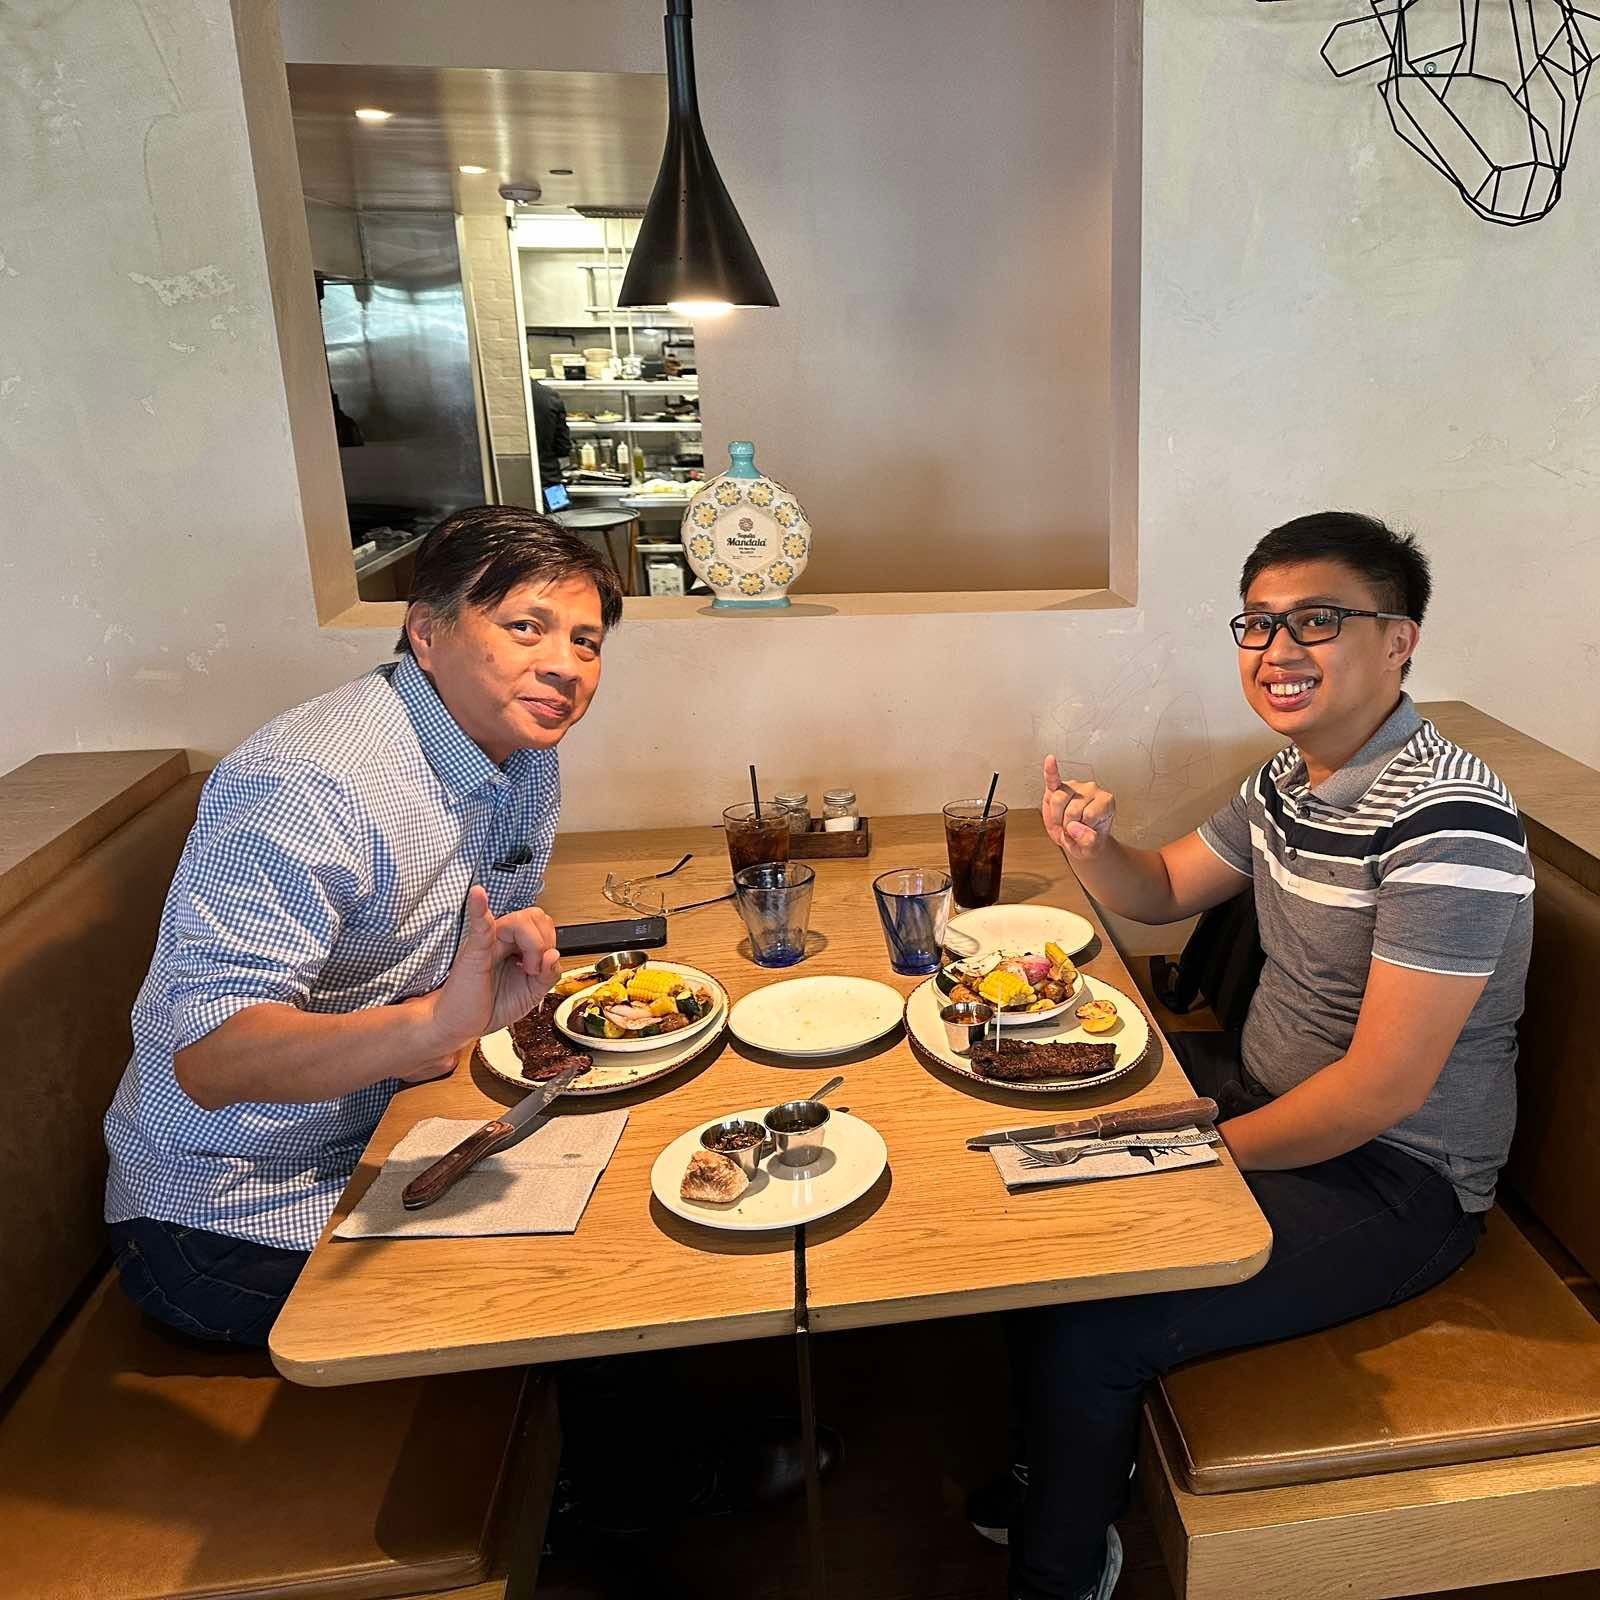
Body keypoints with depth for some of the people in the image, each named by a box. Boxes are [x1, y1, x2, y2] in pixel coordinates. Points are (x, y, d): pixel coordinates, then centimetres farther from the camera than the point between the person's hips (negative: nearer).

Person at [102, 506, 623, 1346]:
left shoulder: (527, 752, 0)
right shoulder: (308, 785, -28)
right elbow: (207, 1061, -35)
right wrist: (434, 1022, -52)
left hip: (384, 1145, 8)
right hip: (233, 1221, -8)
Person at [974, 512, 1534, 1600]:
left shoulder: (1447, 819, -27)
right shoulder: (1293, 774, 2)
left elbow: (1382, 1089, -27)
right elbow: (1164, 890, 15)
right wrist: (1092, 844, -8)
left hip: (1394, 1178, -9)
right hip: (1264, 1087, 9)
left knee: (1081, 1332, -19)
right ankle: (1076, 1467, 34)